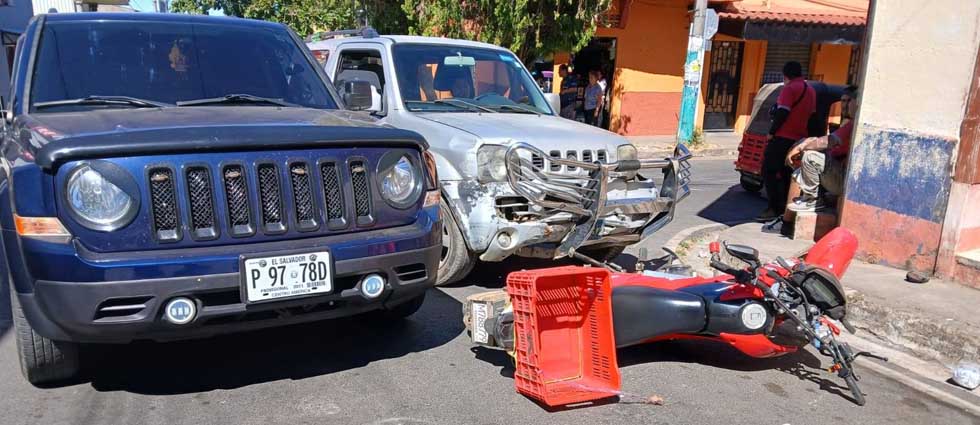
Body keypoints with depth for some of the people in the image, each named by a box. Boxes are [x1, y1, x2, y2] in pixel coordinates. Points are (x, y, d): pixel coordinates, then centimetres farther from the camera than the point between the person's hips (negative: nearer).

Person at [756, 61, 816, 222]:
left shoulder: (789, 89, -10)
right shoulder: (811, 91, 16)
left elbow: (782, 113, -19)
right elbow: (811, 115, 20)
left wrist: (771, 132, -12)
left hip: (783, 137, -8)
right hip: (799, 139, 8)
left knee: (769, 171, -5)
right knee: (786, 173, 15)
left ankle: (774, 209, -11)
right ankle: (785, 207, 14)